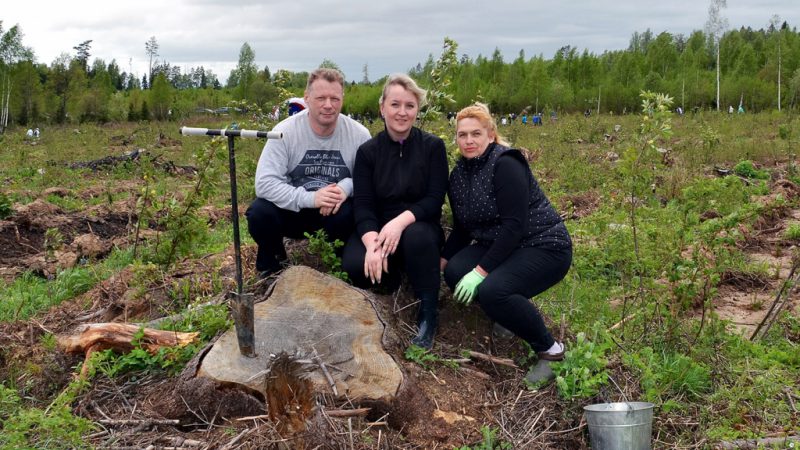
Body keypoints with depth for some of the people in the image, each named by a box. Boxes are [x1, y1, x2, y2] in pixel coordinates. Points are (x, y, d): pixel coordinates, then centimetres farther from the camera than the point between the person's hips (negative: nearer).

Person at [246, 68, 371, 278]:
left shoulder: (359, 134, -11)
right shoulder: (285, 131, -15)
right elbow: (264, 183, -22)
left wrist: (346, 187, -30)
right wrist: (310, 198, -34)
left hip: (337, 209, 0)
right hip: (292, 208, 0)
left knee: (350, 217, -33)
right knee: (259, 213, -30)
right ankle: (270, 261, 5)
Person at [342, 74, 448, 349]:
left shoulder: (433, 146, -4)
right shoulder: (368, 151, -1)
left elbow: (435, 199, -11)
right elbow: (363, 204, -9)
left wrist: (400, 221, -30)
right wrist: (372, 241, -29)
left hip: (419, 226, -1)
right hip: (376, 229, 1)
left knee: (417, 236, -38)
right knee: (354, 263, -30)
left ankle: (428, 314, -18)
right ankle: (389, 280, 6)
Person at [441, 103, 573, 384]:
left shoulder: (506, 165, -18)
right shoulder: (459, 174, 6)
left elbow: (514, 226, -24)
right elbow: (462, 230, 13)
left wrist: (481, 271, -26)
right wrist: (440, 261, 1)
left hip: (545, 247, -7)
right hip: (499, 245, 7)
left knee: (492, 290, -31)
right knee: (454, 273, -18)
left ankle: (550, 351, -8)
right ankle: (508, 315, 10)